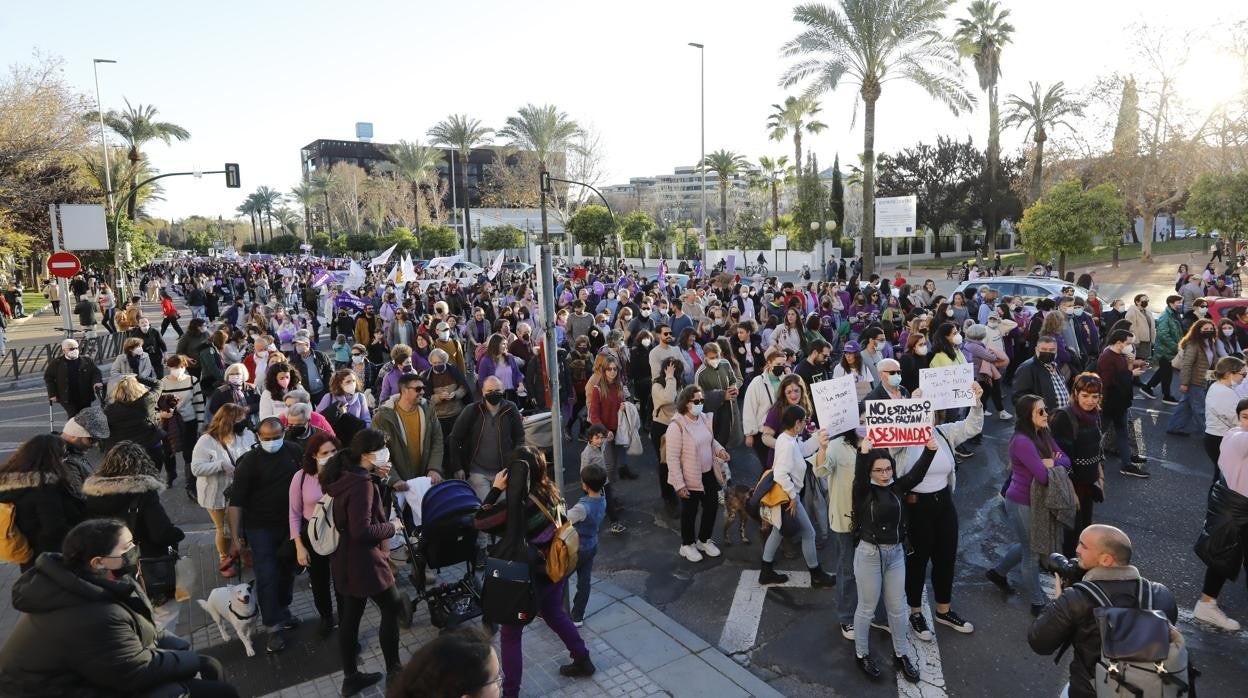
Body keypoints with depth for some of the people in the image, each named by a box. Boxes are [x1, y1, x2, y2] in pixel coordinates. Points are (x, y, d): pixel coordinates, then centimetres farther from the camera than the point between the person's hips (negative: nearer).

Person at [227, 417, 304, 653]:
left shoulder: (294, 451, -5)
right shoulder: (249, 462, -15)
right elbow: (236, 501, -13)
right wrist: (236, 538, -16)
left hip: (290, 523, 4)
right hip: (260, 527, -4)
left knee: (287, 570, 15)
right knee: (266, 576, -4)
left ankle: (282, 610, 35)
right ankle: (274, 627, 6)